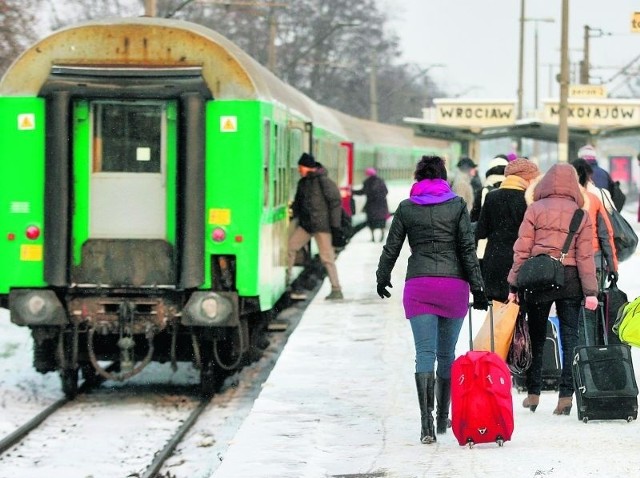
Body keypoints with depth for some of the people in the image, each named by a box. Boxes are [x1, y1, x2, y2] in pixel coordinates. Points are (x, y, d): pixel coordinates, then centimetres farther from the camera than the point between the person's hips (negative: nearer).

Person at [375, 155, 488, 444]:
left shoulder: (406, 208, 5)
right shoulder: (457, 205, 2)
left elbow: (391, 248, 10)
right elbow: (468, 249, -2)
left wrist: (382, 278, 27)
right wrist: (477, 287, 1)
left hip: (418, 285, 0)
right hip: (454, 284, 0)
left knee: (425, 353, -6)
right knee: (447, 353, 12)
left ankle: (426, 422, -20)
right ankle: (443, 418, 22)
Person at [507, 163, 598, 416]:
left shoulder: (534, 210, -1)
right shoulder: (580, 214, 2)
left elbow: (522, 250, -3)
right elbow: (585, 255, 0)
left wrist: (514, 285, 1)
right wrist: (591, 291, 0)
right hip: (570, 281, 0)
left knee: (536, 336, 10)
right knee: (570, 337, 4)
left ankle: (533, 393, 13)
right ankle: (566, 394, -3)